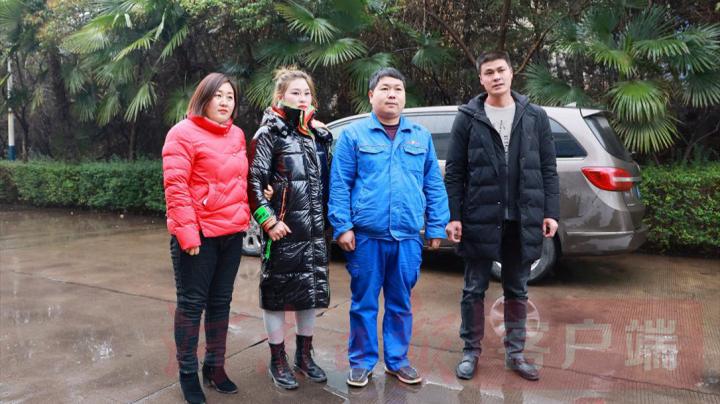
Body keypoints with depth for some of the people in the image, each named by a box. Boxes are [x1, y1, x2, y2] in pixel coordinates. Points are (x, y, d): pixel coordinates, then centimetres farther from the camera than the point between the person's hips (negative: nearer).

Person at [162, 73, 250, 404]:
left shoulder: (237, 135, 13)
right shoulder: (184, 133, -8)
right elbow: (175, 187, -15)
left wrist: (245, 215, 9)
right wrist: (187, 232, -20)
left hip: (232, 232, 6)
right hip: (198, 233, -6)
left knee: (220, 302, 14)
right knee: (192, 303, 4)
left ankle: (215, 366, 27)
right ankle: (188, 374, 18)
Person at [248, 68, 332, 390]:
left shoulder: (320, 134, 12)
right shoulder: (270, 133, -5)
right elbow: (255, 182, -11)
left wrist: (328, 217, 7)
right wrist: (268, 220, -15)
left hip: (314, 230, 6)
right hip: (283, 229, -6)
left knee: (312, 290, 12)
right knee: (278, 291, 4)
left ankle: (304, 356, 29)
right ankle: (278, 361, 20)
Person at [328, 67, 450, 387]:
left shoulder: (421, 137, 11)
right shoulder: (354, 134, 2)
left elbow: (435, 186, 10)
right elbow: (339, 185, -2)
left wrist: (436, 227, 4)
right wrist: (342, 226, -10)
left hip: (408, 237, 3)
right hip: (366, 236, -2)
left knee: (400, 303, 14)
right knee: (364, 303, 9)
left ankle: (397, 360, 30)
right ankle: (362, 361, 24)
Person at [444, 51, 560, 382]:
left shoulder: (535, 117, 8)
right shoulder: (468, 118, 2)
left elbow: (547, 169, 8)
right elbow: (454, 172, 0)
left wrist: (550, 212, 0)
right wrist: (453, 216, -7)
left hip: (522, 220, 2)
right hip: (479, 218, -2)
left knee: (517, 290, 13)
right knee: (474, 289, 8)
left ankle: (515, 353, 28)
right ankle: (471, 351, 23)